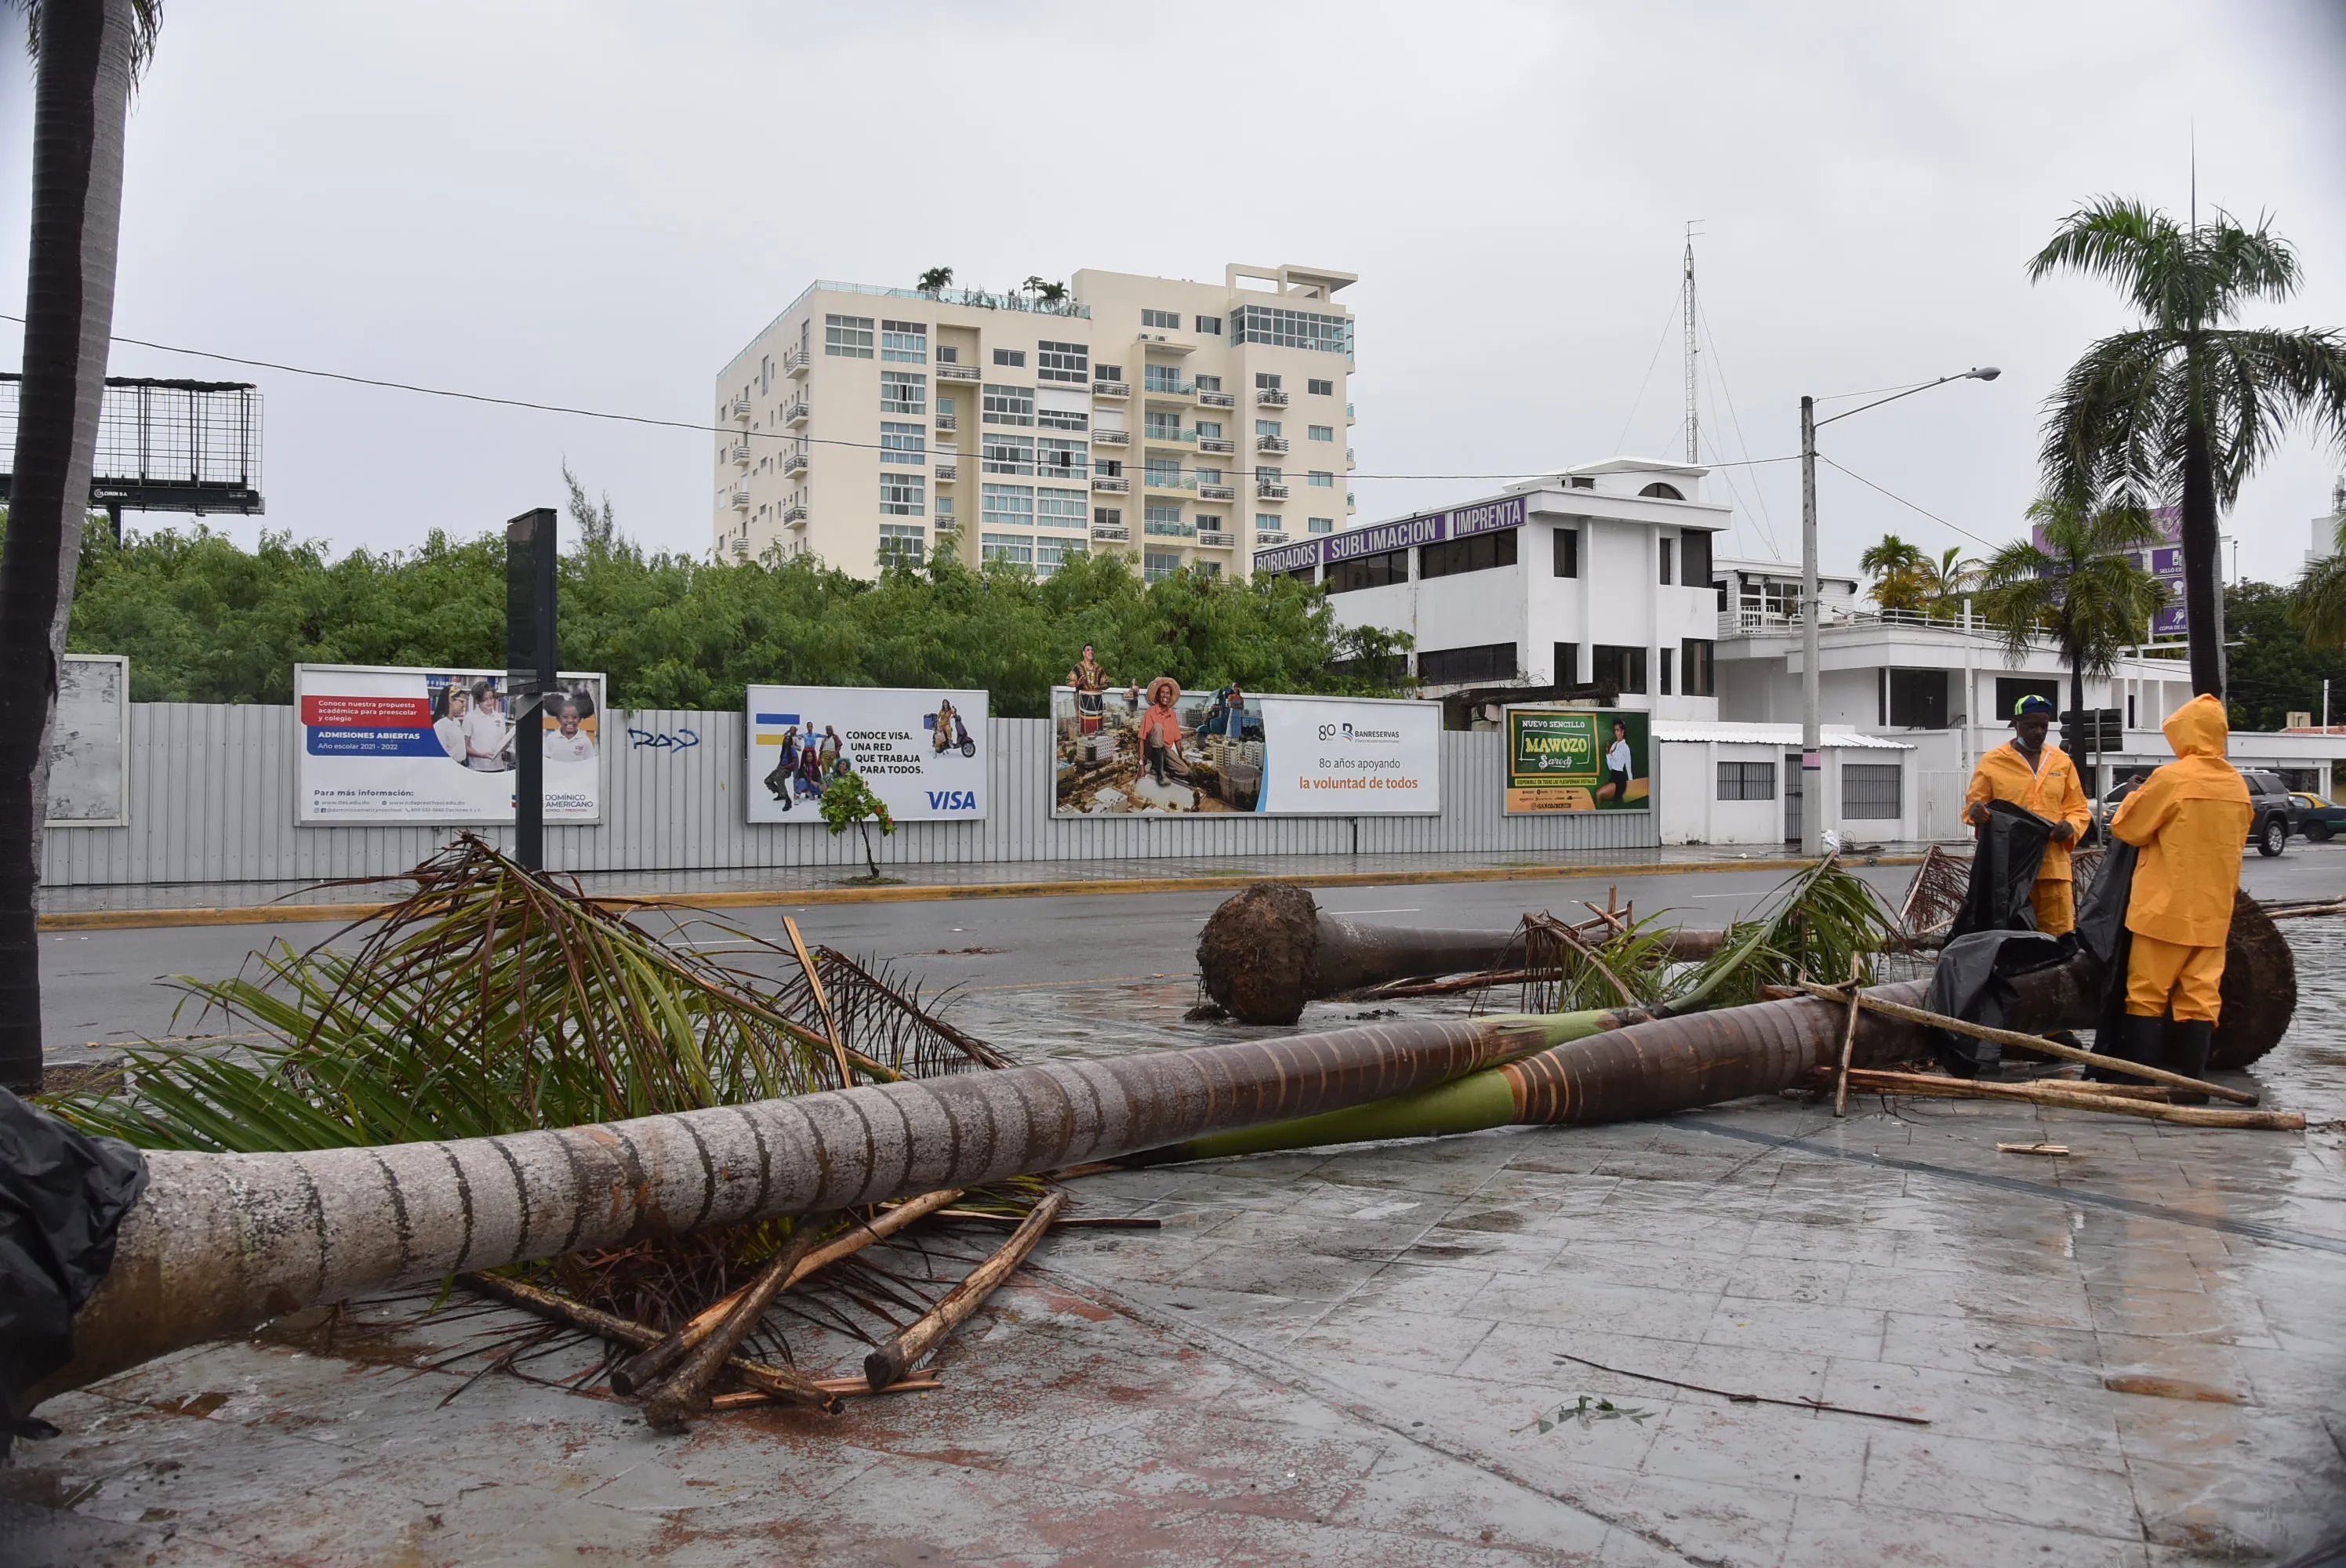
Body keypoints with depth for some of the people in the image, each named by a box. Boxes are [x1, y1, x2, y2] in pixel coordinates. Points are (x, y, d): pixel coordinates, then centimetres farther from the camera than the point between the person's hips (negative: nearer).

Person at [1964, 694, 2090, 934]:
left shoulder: (2062, 761, 13)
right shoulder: (1992, 761, 3)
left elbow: (2079, 808, 16)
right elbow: (1972, 804, 7)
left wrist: (2071, 825, -6)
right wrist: (1975, 811, -18)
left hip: (2053, 863, 3)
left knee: (2059, 935, 2)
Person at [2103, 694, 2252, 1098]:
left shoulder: (2172, 778, -14)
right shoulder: (2237, 785, 5)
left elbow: (2127, 827, -5)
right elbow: (2236, 841, 18)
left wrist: (2136, 796, 12)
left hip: (2166, 907, -5)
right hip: (2213, 910, 6)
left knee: (2147, 992, 3)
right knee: (2201, 995, 7)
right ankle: (2193, 1080, 8)